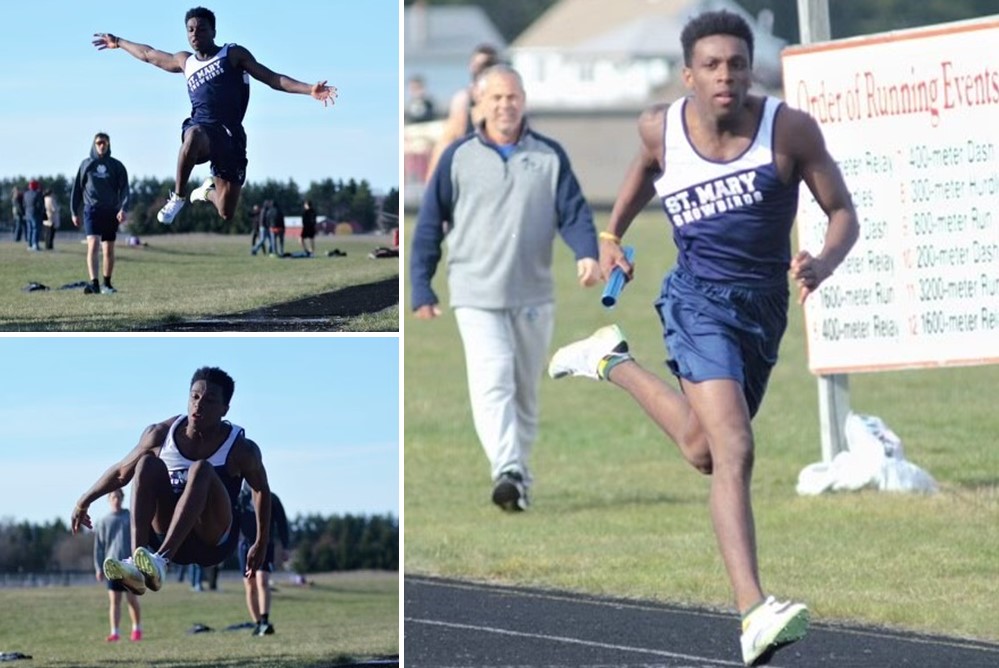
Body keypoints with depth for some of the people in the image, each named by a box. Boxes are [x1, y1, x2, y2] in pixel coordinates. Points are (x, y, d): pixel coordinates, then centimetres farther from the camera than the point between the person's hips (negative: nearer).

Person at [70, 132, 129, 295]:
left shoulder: (117, 166, 6)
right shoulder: (86, 165, 7)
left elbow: (124, 188, 0)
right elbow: (77, 189, 10)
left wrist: (123, 208, -15)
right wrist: (74, 212, 5)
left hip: (111, 211, 2)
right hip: (92, 209, -2)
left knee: (109, 250, 8)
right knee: (93, 244, -18)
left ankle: (107, 284, 20)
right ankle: (93, 283, -27)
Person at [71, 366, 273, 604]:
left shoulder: (241, 450, -7)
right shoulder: (161, 434, -1)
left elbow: (261, 490, 8)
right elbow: (122, 472, 13)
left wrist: (261, 544, 10)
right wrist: (84, 502, 14)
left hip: (214, 542, -3)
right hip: (167, 535, 3)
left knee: (202, 469, -31)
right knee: (148, 463, -23)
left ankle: (160, 561, -50)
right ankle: (137, 564, -41)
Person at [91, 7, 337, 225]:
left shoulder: (233, 54, 9)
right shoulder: (185, 62, 20)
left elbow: (273, 79, 3)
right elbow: (149, 54, 37)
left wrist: (309, 89, -10)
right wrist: (118, 42, 47)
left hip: (229, 134, -1)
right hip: (201, 127, 1)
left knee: (226, 213, -2)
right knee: (194, 135, -42)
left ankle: (208, 191, 37)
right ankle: (177, 197, -26)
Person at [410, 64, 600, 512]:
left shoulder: (549, 156, 6)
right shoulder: (458, 157, 3)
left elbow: (573, 211, 3)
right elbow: (429, 224, 6)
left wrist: (586, 254, -18)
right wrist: (422, 290, 2)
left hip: (534, 297, 3)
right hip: (476, 296, -2)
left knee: (526, 391, 11)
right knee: (492, 381, -19)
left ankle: (521, 476, 23)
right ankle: (507, 472, -30)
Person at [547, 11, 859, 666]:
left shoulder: (790, 128, -11)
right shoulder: (662, 128, -6)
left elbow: (843, 212, -6)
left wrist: (825, 262, -26)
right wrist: (612, 233, 17)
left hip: (764, 308, 3)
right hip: (699, 299, -3)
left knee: (704, 450, 23)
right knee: (733, 451, -22)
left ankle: (613, 362, 52)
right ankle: (754, 614, -32)